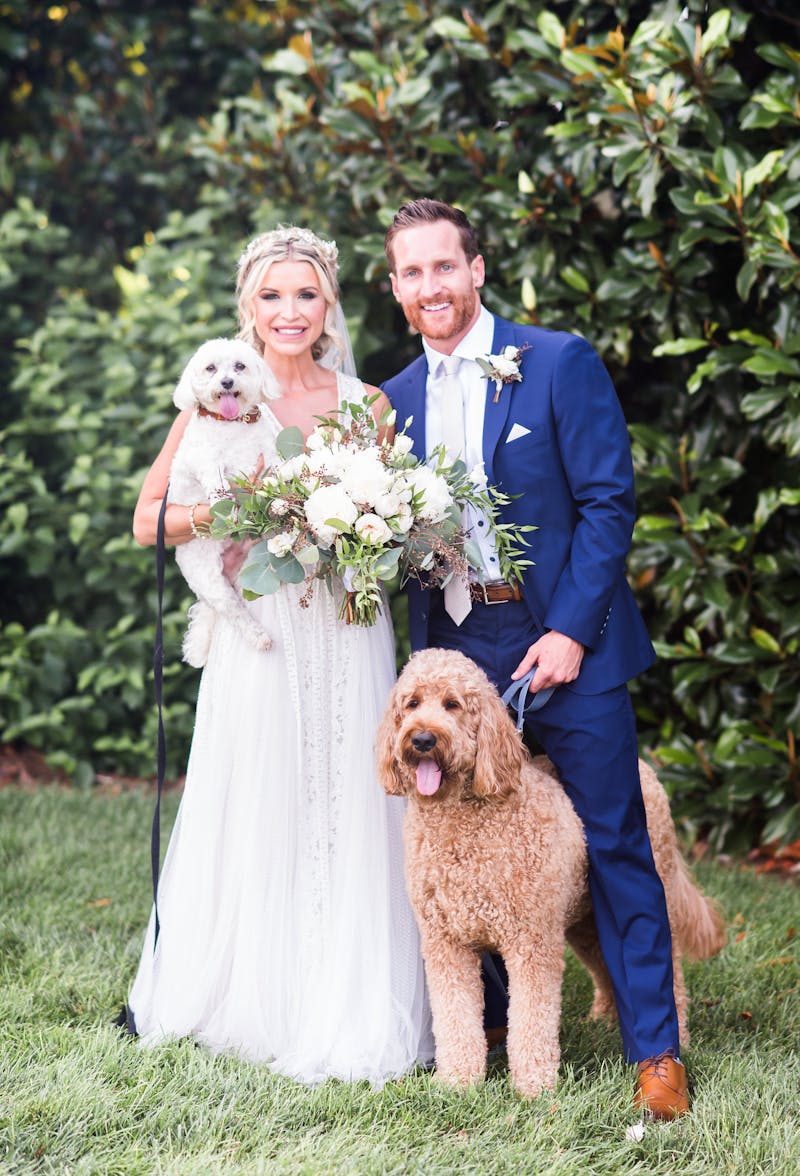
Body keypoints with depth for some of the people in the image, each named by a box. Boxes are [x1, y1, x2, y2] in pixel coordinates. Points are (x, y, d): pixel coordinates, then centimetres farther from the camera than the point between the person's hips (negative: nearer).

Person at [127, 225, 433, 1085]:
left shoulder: (365, 404, 7)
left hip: (347, 636, 2)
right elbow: (147, 522, 0)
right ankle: (250, 1003, 17)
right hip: (256, 636, -2)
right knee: (255, 818, 2)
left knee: (349, 815, 2)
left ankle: (352, 1017, 13)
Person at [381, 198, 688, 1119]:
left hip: (563, 639, -4)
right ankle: (486, 1020, 27)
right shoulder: (398, 397, 11)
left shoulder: (560, 362, -4)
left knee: (613, 844, -2)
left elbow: (609, 501, -7)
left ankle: (654, 1050, 5)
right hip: (456, 650, 4)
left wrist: (571, 632, -13)